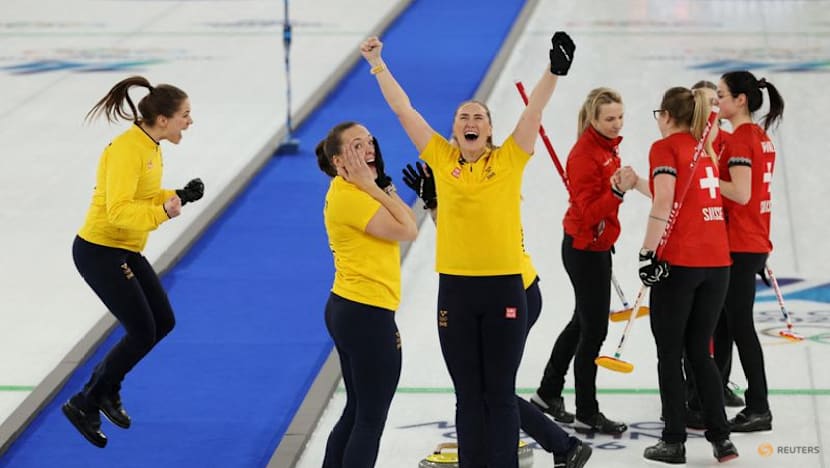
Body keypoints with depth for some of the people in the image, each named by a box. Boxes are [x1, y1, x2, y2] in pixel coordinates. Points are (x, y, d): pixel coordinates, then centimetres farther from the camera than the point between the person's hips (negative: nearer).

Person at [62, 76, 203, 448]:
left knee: (163, 322, 12)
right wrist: (162, 213, -43)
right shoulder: (127, 150, -24)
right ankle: (84, 405, 10)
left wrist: (178, 197, 0)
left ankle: (105, 387, 28)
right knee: (142, 333, -4)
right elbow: (119, 210, -31)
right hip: (99, 252, -10)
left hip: (126, 251, 10)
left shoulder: (150, 146, 5)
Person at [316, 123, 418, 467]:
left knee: (356, 411, 18)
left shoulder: (354, 191, 12)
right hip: (367, 315, -10)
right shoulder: (349, 195, -18)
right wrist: (372, 186, -17)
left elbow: (408, 223, 7)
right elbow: (406, 230, -20)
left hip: (348, 310, 10)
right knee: (371, 419, -2)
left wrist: (380, 184, -2)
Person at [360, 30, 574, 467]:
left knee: (500, 393, 5)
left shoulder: (508, 160, 1)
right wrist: (377, 65, 2)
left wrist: (554, 70, -22)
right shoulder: (442, 161, 5)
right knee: (468, 395, 9)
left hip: (504, 287, -2)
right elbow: (403, 110, 5)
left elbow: (535, 108, -8)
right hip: (455, 289, 2)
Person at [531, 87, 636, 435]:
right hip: (583, 249, -10)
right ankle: (586, 413, 7)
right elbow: (588, 211, -27)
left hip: (597, 246, 10)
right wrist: (618, 191, -40)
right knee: (594, 328, -3)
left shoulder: (607, 147, 5)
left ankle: (548, 393, 32)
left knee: (583, 322, 19)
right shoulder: (584, 155, -23)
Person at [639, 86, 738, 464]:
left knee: (670, 354, 4)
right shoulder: (705, 150, 16)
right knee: (699, 352, 14)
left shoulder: (665, 147, -4)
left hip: (679, 262, -6)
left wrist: (648, 252, -16)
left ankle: (674, 442, 6)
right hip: (717, 262, 6)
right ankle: (721, 439, 9)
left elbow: (663, 204, -16)